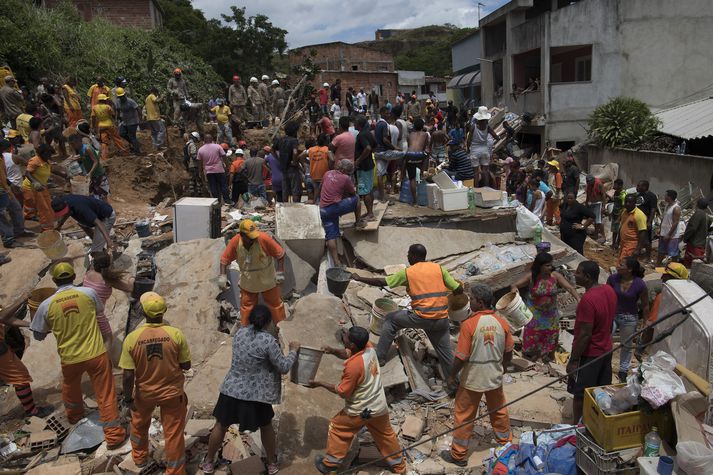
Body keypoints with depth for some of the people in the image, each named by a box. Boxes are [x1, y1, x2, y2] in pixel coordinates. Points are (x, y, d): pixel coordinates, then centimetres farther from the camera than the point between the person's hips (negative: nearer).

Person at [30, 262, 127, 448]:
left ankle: (74, 416, 56)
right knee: (106, 395, 7)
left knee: (71, 389, 31)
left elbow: (38, 336, 4)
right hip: (96, 354, -1)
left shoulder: (46, 305, -8)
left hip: (70, 359, 2)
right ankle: (113, 434, 11)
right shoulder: (88, 293, -8)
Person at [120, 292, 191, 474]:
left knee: (139, 424, 30)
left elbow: (128, 375, -15)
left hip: (144, 392, 2)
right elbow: (186, 365, -11)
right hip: (172, 392, -1)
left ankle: (140, 457, 52)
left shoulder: (132, 338, -19)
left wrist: (128, 398, -1)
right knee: (173, 433, 14)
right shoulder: (176, 334, -20)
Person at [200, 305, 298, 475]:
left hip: (231, 390, 4)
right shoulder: (268, 341, -18)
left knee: (221, 426, 21)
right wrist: (293, 350, 2)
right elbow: (284, 368, -13)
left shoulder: (239, 333, -1)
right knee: (266, 427, 20)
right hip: (256, 395, -4)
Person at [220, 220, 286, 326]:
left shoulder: (264, 239, -27)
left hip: (267, 280, -2)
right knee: (246, 305, 15)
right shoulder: (235, 242, -19)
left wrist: (280, 273, -15)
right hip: (247, 282, 2)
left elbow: (280, 254, -17)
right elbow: (224, 259, -5)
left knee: (275, 303, 12)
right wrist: (223, 276, -12)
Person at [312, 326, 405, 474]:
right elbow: (346, 353, 6)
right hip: (380, 406, 7)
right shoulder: (368, 347, -12)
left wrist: (320, 384, -11)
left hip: (360, 411, -6)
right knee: (385, 434, 27)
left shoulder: (354, 365, -32)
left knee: (337, 429, 18)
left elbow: (342, 392, -19)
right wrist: (333, 350, -13)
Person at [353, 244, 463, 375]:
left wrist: (358, 278, 13)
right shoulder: (439, 268, 7)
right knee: (445, 351, 18)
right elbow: (459, 290, 3)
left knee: (390, 319, 17)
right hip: (442, 319, 4)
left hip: (422, 317, -3)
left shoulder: (408, 272, 0)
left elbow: (382, 282, 2)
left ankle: (380, 356, 19)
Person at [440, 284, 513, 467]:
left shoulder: (469, 324, -22)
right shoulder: (502, 322, -6)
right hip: (495, 378, 5)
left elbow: (462, 356, -19)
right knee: (499, 411, 24)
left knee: (463, 416, 10)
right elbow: (508, 352, 4)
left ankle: (459, 455, 20)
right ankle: (506, 443, 42)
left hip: (472, 380, -5)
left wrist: (451, 376, -5)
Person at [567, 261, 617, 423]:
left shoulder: (588, 300, -29)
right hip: (606, 350, 8)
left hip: (588, 354, -8)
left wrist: (573, 360, -19)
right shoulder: (609, 291, -3)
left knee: (580, 395, 8)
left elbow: (585, 334, -26)